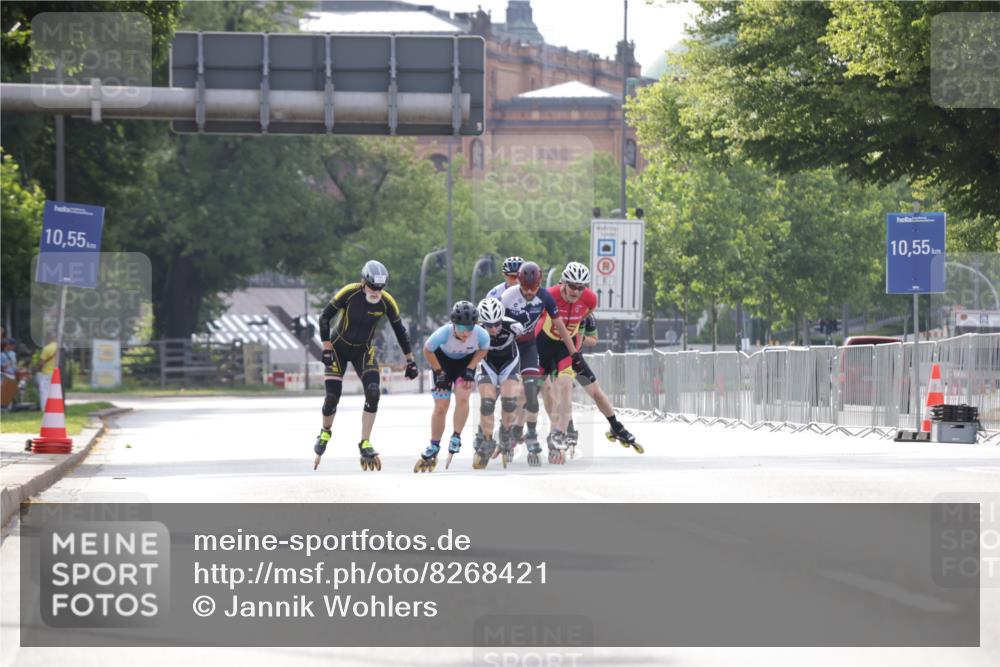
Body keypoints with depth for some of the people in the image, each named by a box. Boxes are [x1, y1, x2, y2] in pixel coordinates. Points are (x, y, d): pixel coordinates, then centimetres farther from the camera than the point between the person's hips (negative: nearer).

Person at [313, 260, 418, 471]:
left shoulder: (387, 302, -17)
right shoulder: (349, 293, -24)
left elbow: (400, 331, -3)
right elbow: (324, 318, -15)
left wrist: (410, 361, 0)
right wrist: (327, 349, -20)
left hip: (363, 351, 2)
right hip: (339, 348, -2)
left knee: (373, 393, -19)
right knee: (332, 397, -8)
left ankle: (365, 444, -9)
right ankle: (325, 432, 24)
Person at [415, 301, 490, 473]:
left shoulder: (481, 334, -32)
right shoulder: (444, 333, -37)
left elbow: (483, 350, -7)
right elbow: (427, 350, -17)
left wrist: (470, 369, -15)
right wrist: (439, 373, -13)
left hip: (466, 362, 1)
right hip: (444, 360, -1)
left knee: (462, 397, -23)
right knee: (440, 407, -2)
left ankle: (456, 437, -5)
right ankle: (433, 448, 16)